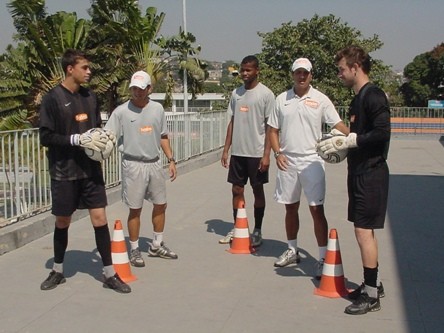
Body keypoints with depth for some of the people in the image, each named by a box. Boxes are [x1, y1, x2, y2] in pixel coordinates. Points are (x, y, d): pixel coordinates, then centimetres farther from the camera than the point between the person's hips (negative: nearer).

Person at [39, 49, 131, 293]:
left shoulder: (90, 97, 6)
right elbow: (45, 137, -14)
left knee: (99, 217, 0)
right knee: (62, 221, 10)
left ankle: (109, 274, 9)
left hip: (91, 169, 4)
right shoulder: (53, 99, -10)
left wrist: (103, 139, -4)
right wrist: (78, 139, -23)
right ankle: (58, 271, 30)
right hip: (64, 172, -4)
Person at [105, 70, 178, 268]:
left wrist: (171, 159, 10)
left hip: (155, 163, 5)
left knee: (160, 204, 13)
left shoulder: (157, 109, 6)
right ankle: (134, 250, 16)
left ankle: (157, 246, 29)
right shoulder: (121, 111, -7)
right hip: (133, 165, -5)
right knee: (135, 209, 2)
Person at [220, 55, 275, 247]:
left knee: (257, 190, 6)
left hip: (256, 152, -5)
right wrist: (226, 150, 9)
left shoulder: (266, 94, -7)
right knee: (237, 189, 10)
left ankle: (257, 231, 16)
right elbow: (232, 122, 13)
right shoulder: (236, 93, 10)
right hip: (237, 151, 5)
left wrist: (266, 154, -15)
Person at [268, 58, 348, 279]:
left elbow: (338, 125, -9)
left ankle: (323, 257, 1)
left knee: (317, 210, -6)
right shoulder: (282, 99, 7)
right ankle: (292, 251, 30)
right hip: (287, 161, 4)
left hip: (311, 161, -3)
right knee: (290, 208, 15)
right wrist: (277, 153, -4)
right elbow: (273, 130, 11)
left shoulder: (320, 99, -2)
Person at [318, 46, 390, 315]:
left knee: (364, 231, -7)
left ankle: (371, 296, 3)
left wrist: (348, 141, -19)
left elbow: (382, 133, -23)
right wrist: (342, 144, 7)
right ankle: (374, 285, 27)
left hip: (371, 173, -10)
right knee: (365, 230, 15)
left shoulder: (373, 96, -14)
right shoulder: (358, 98, 16)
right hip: (360, 171, 10)